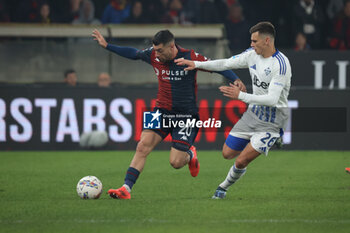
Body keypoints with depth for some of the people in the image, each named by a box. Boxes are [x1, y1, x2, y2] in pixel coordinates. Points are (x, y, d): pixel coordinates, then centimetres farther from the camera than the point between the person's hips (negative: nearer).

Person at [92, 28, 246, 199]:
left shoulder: (190, 58, -14)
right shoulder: (154, 55, -3)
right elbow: (133, 54, 15)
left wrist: (235, 79, -22)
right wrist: (107, 46, 13)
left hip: (186, 115, -4)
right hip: (162, 110, 4)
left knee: (176, 162, -9)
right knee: (143, 146, -16)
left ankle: (190, 154, 29)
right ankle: (126, 189, -15)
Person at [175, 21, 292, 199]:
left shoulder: (281, 64, -23)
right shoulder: (253, 54, 0)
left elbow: (272, 99, -28)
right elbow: (226, 64, 11)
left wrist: (240, 96, -30)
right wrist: (196, 64, 4)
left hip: (272, 122, -7)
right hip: (253, 112, 7)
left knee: (241, 161, -10)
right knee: (228, 153, 6)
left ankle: (224, 186, 17)